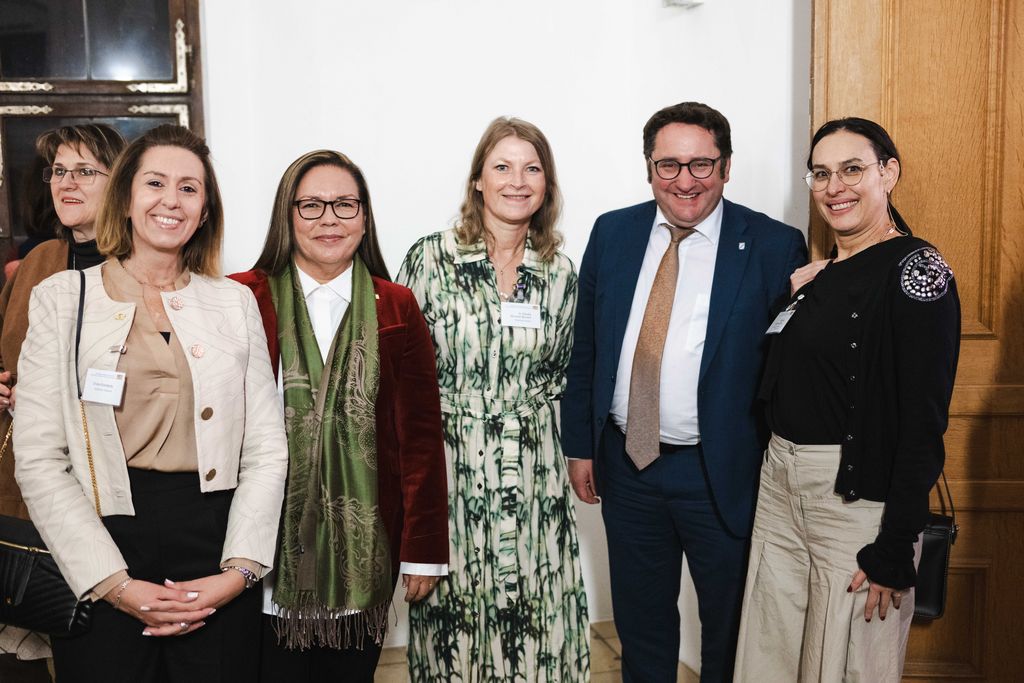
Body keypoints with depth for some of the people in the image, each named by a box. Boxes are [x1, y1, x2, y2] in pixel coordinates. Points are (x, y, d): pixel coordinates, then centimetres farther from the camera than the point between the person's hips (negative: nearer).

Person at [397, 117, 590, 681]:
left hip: (533, 477, 2)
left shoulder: (561, 273, 4)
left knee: (533, 616, 8)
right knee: (453, 614, 8)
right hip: (448, 467, -2)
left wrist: (526, 411, 5)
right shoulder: (430, 258, -4)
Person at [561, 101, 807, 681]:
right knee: (639, 618, 20)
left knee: (729, 624, 15)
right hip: (627, 462, 4)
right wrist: (580, 444, 6)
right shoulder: (613, 233, 2)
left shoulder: (774, 246, -9)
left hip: (723, 473, -3)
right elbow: (584, 348, 7)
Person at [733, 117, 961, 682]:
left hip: (860, 493, -7)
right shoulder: (819, 275, 11)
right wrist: (786, 300, 3)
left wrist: (896, 550, -18)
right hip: (780, 486, 8)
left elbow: (924, 423, -17)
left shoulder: (915, 271, -12)